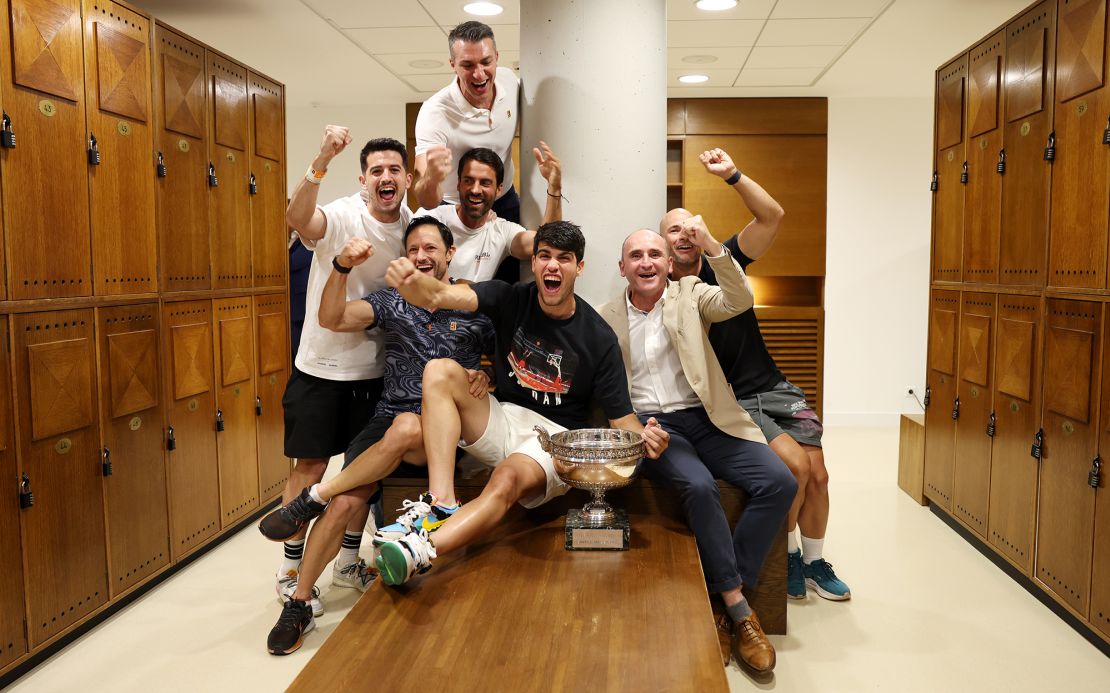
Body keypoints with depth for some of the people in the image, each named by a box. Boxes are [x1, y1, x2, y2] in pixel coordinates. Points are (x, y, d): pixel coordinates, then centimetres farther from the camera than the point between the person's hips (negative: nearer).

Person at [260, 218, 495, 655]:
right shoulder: (392, 302, 13)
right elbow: (331, 320, -2)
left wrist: (487, 378, -8)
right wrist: (343, 267, -17)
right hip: (389, 420, 2)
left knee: (405, 428, -38)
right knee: (345, 503, -20)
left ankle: (312, 499, -18)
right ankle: (300, 604, 0)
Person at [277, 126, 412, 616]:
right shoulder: (340, 217, -16)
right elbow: (297, 219, -39)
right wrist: (322, 161, -52)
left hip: (375, 369, 5)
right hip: (322, 366, -5)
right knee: (311, 466, 3)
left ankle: (348, 561, 31)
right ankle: (291, 570, 20)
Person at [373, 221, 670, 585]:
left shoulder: (599, 337, -7)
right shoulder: (511, 299, -4)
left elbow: (620, 415, -5)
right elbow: (440, 296, -21)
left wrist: (644, 435, -30)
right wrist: (411, 282, -46)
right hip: (502, 420, 3)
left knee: (508, 478, -36)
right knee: (440, 370, -21)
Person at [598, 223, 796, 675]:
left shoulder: (690, 294, 11)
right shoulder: (606, 317, 8)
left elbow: (738, 302, -8)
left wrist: (711, 247, -21)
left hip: (705, 419, 3)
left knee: (780, 482, -19)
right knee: (699, 485, -32)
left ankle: (727, 589, -8)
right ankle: (739, 610, -18)